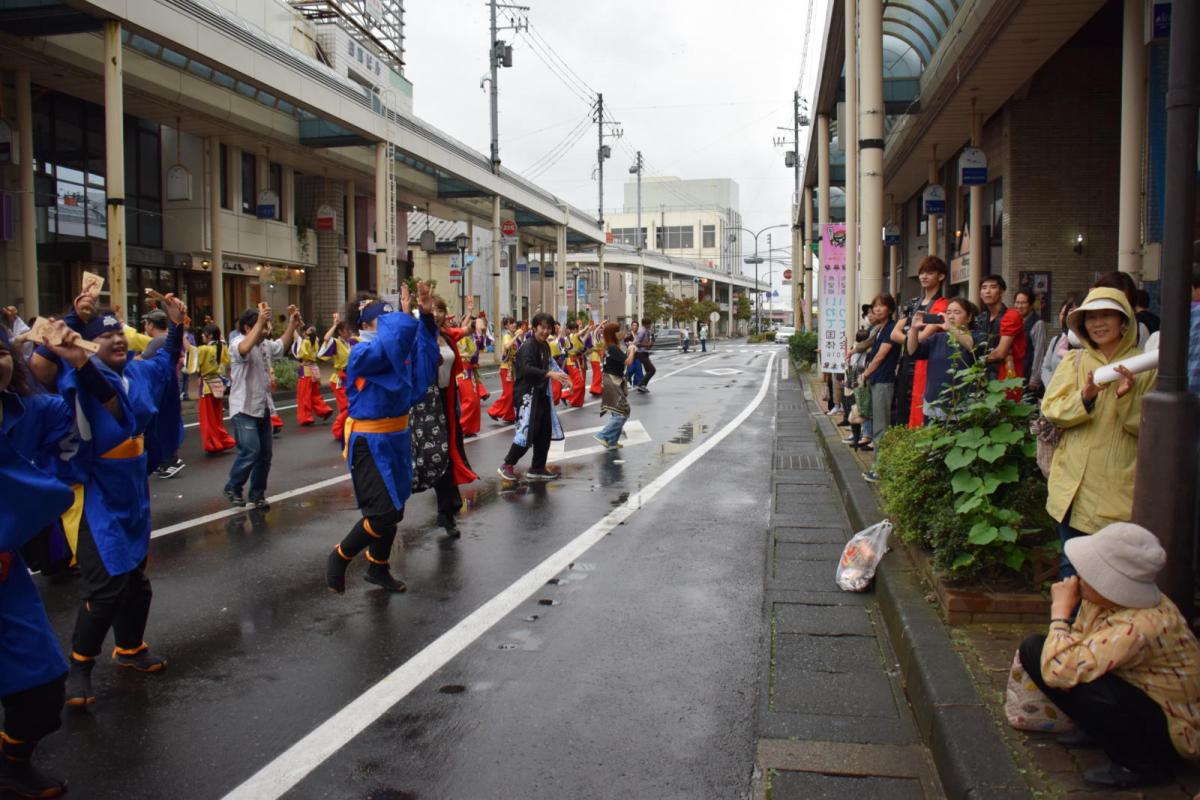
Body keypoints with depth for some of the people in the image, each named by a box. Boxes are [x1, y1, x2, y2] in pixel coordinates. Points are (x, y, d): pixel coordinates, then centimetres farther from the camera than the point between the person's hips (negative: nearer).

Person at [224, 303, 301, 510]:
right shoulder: (237, 343, -15)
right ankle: (233, 487, 7)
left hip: (263, 407, 8)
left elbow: (283, 346, 23)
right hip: (244, 409, -8)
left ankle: (257, 493, 22)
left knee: (265, 454, 9)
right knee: (251, 451, -15)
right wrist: (260, 321, -43)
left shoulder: (266, 344, 8)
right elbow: (244, 349, -38)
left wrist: (292, 324, 7)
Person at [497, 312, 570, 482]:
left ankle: (537, 468, 21)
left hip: (542, 394, 9)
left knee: (545, 432, 10)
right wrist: (550, 374, -40)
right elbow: (527, 369, -31)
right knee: (527, 431, -10)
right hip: (528, 394, -9)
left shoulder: (545, 346, 11)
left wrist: (561, 378, 10)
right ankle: (507, 465, 4)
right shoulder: (528, 347, -16)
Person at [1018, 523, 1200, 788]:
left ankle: (1142, 764, -8)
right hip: (1135, 694, 8)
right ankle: (1097, 730, 12)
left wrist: (1060, 609, -27)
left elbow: (1057, 671, -42)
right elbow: (1076, 644, 4)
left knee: (1079, 683, -35)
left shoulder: (1140, 627, -37)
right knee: (1034, 647, 0)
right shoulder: (1107, 596, -12)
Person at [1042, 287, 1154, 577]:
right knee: (1072, 565, 9)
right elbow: (1051, 410, -2)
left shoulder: (1144, 366, 2)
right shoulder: (1073, 361, 7)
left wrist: (1128, 397, -19)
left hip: (1121, 485, -2)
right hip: (1074, 483, 2)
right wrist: (1084, 398, -19)